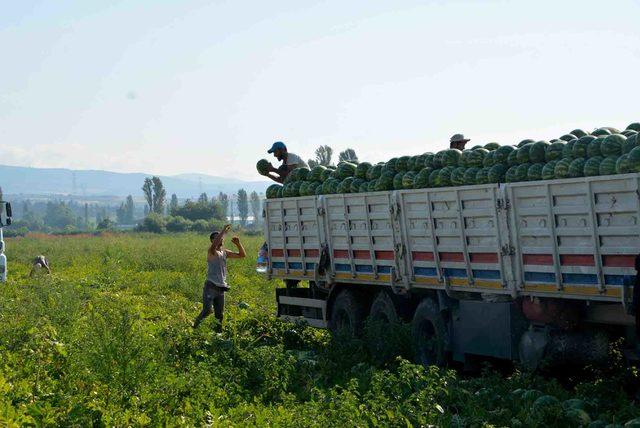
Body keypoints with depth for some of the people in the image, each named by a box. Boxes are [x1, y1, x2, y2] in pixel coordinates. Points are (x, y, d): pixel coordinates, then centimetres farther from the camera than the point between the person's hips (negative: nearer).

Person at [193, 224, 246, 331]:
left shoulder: (225, 253, 13)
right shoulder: (212, 252, -7)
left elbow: (242, 255, 15)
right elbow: (214, 245, -32)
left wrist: (238, 244, -1)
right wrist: (224, 231, -29)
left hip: (221, 288, 7)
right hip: (210, 287, -7)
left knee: (220, 314, 9)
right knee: (207, 310, -16)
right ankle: (196, 324, 7)